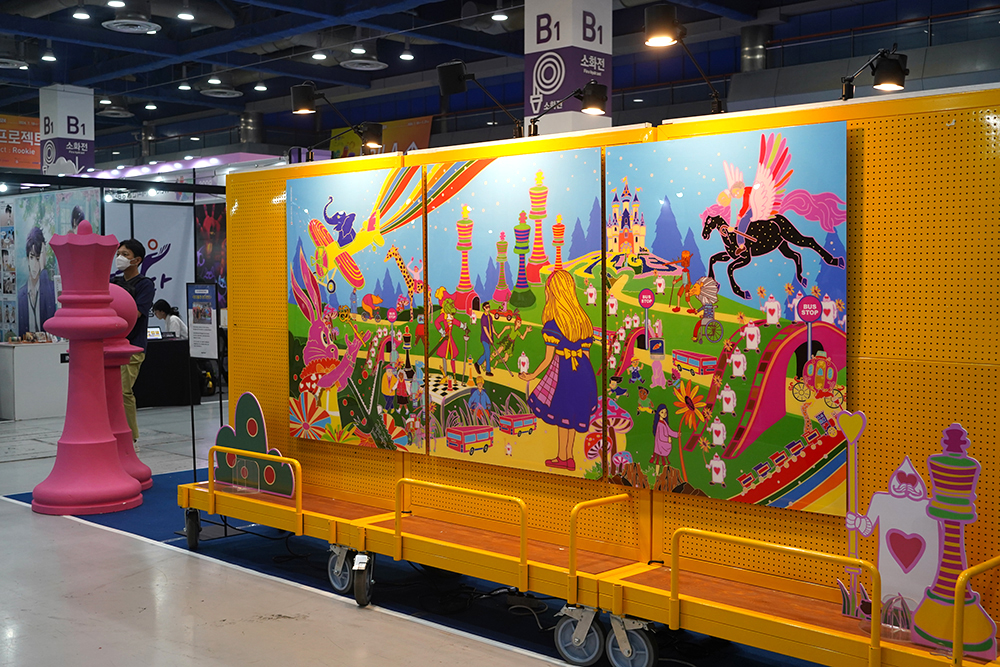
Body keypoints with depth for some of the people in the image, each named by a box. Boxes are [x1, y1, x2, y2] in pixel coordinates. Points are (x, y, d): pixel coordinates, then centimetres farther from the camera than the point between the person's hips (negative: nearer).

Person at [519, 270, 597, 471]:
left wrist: (532, 376, 0)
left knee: (562, 413, 11)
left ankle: (562, 457, 24)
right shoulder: (583, 319, 3)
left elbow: (548, 359, -14)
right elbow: (586, 353, 7)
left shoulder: (552, 325, -17)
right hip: (583, 371, 6)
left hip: (562, 371, -6)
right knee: (573, 413, 18)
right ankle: (569, 457, 28)